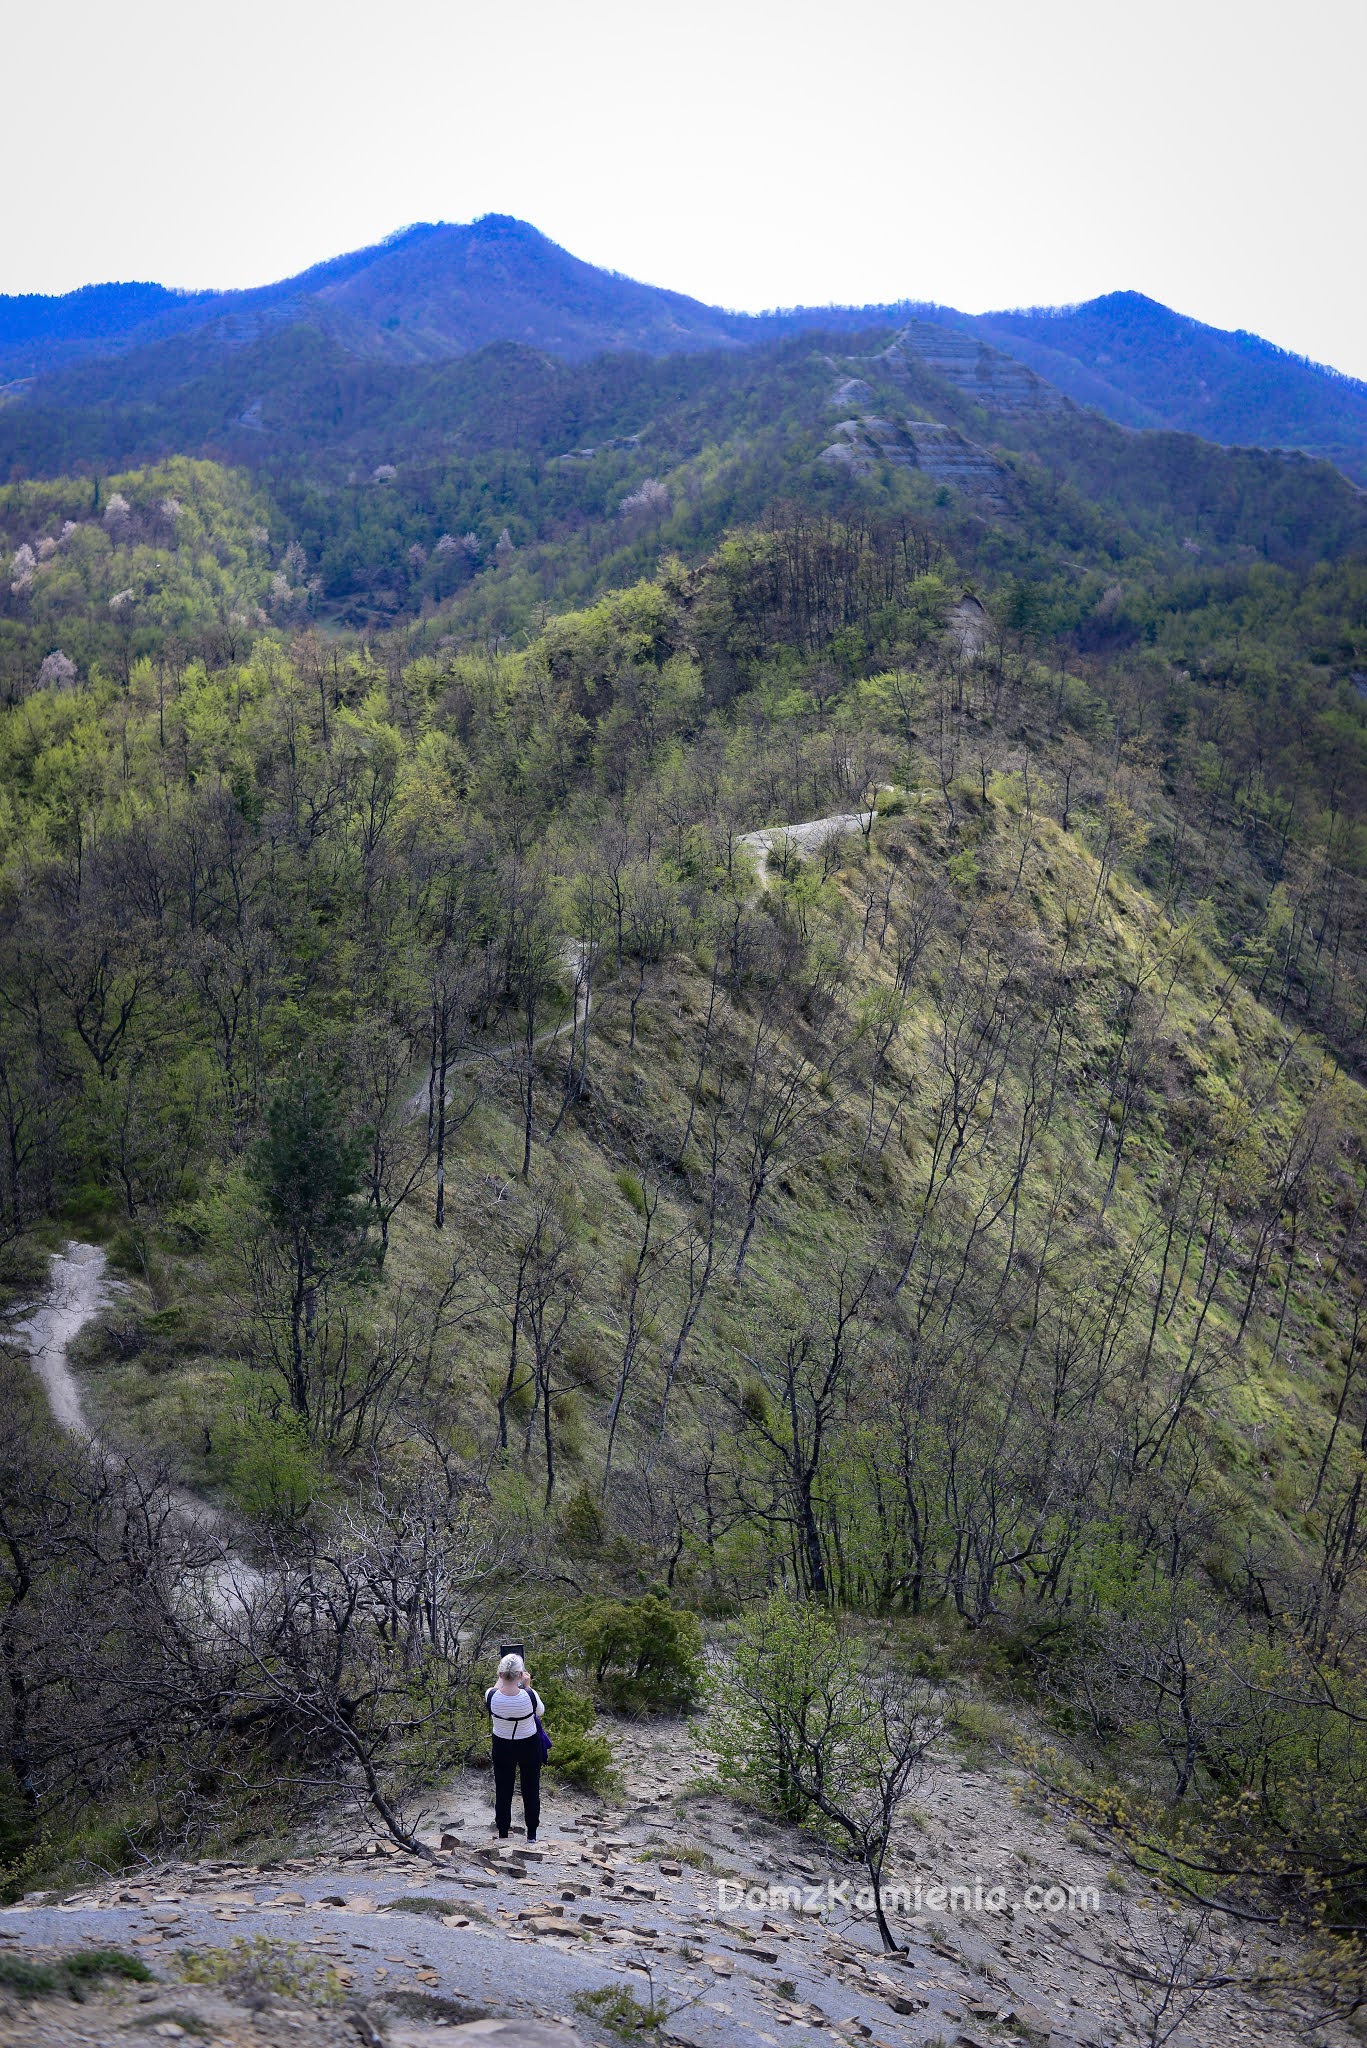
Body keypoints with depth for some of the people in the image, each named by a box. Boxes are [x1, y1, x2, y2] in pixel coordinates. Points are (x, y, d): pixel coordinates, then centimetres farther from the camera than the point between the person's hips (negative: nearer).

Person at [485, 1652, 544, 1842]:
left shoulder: (491, 1696, -26)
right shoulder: (530, 1696, -29)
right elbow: (540, 1712, -6)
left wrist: (502, 1679, 10)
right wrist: (527, 1686, -4)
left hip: (502, 1747, 1)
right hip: (529, 1746, -1)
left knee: (503, 1791, 19)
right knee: (531, 1790, 18)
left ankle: (503, 1835, 31)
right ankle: (531, 1835, 30)